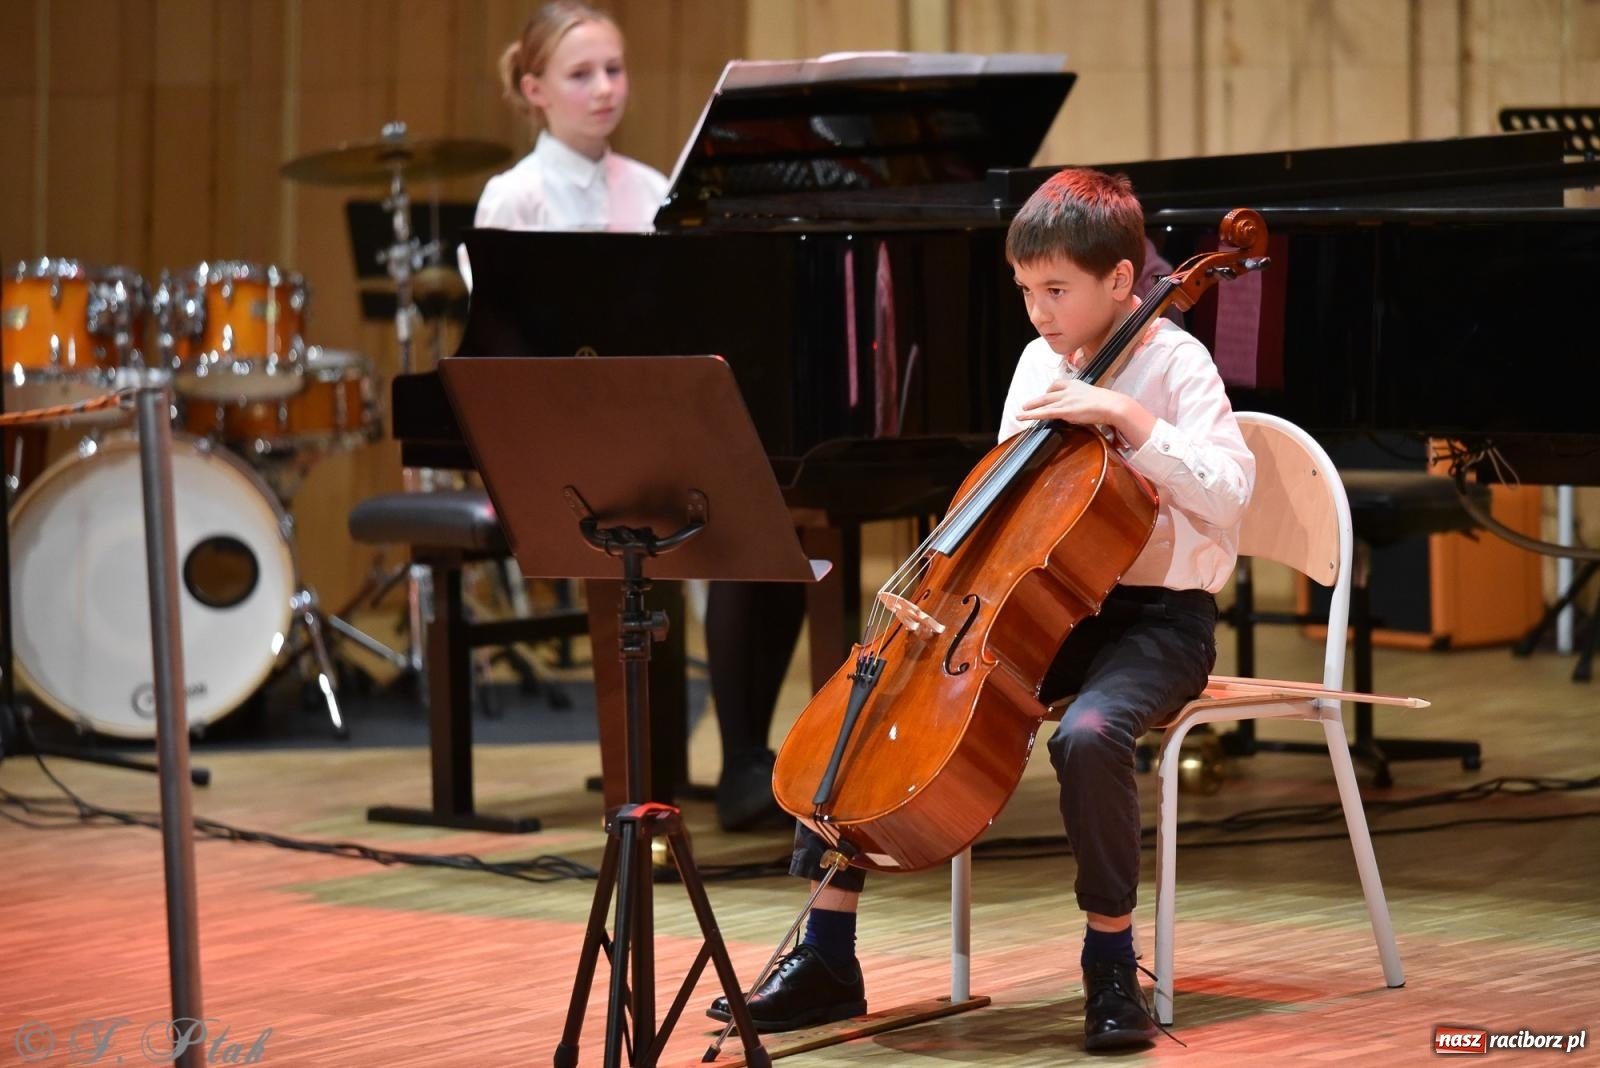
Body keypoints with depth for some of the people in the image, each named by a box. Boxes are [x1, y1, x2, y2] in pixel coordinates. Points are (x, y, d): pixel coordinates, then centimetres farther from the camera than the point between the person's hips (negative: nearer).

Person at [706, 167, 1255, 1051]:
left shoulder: (1174, 362, -9)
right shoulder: (1039, 362, 9)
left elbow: (1227, 495, -22)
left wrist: (1126, 416, -27)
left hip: (1154, 614, -6)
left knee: (1090, 733, -38)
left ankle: (1111, 966, -18)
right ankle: (826, 958, -1)